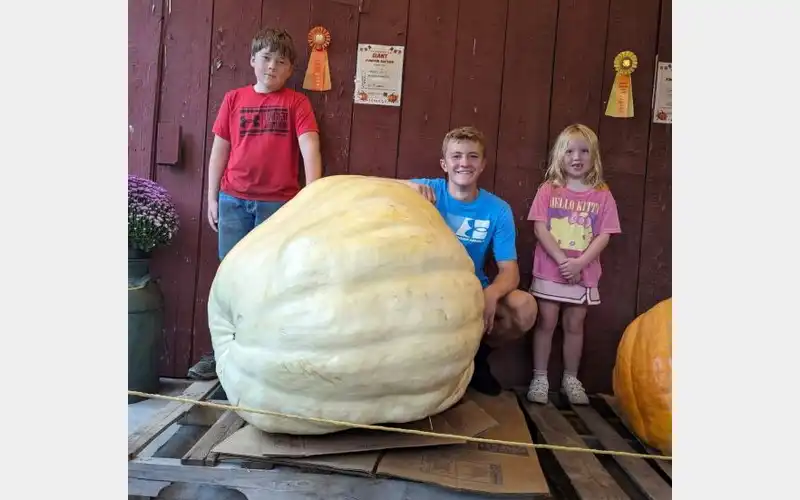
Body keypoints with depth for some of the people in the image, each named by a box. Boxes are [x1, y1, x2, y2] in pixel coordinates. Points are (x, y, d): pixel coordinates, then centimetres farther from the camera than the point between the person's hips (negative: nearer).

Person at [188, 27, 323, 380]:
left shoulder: (297, 103, 1)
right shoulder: (234, 99, 8)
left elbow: (309, 149, -10)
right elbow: (219, 151, 10)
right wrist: (212, 198, 8)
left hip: (279, 203, -2)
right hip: (233, 201, 3)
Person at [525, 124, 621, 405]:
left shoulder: (602, 195, 1)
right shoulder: (548, 190, -1)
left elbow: (604, 236, -4)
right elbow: (540, 228, -8)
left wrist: (579, 263, -17)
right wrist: (562, 260, -17)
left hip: (584, 275, 1)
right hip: (549, 271, -1)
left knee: (574, 326, 11)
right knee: (546, 323, 4)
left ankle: (571, 379, 24)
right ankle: (540, 378, 14)